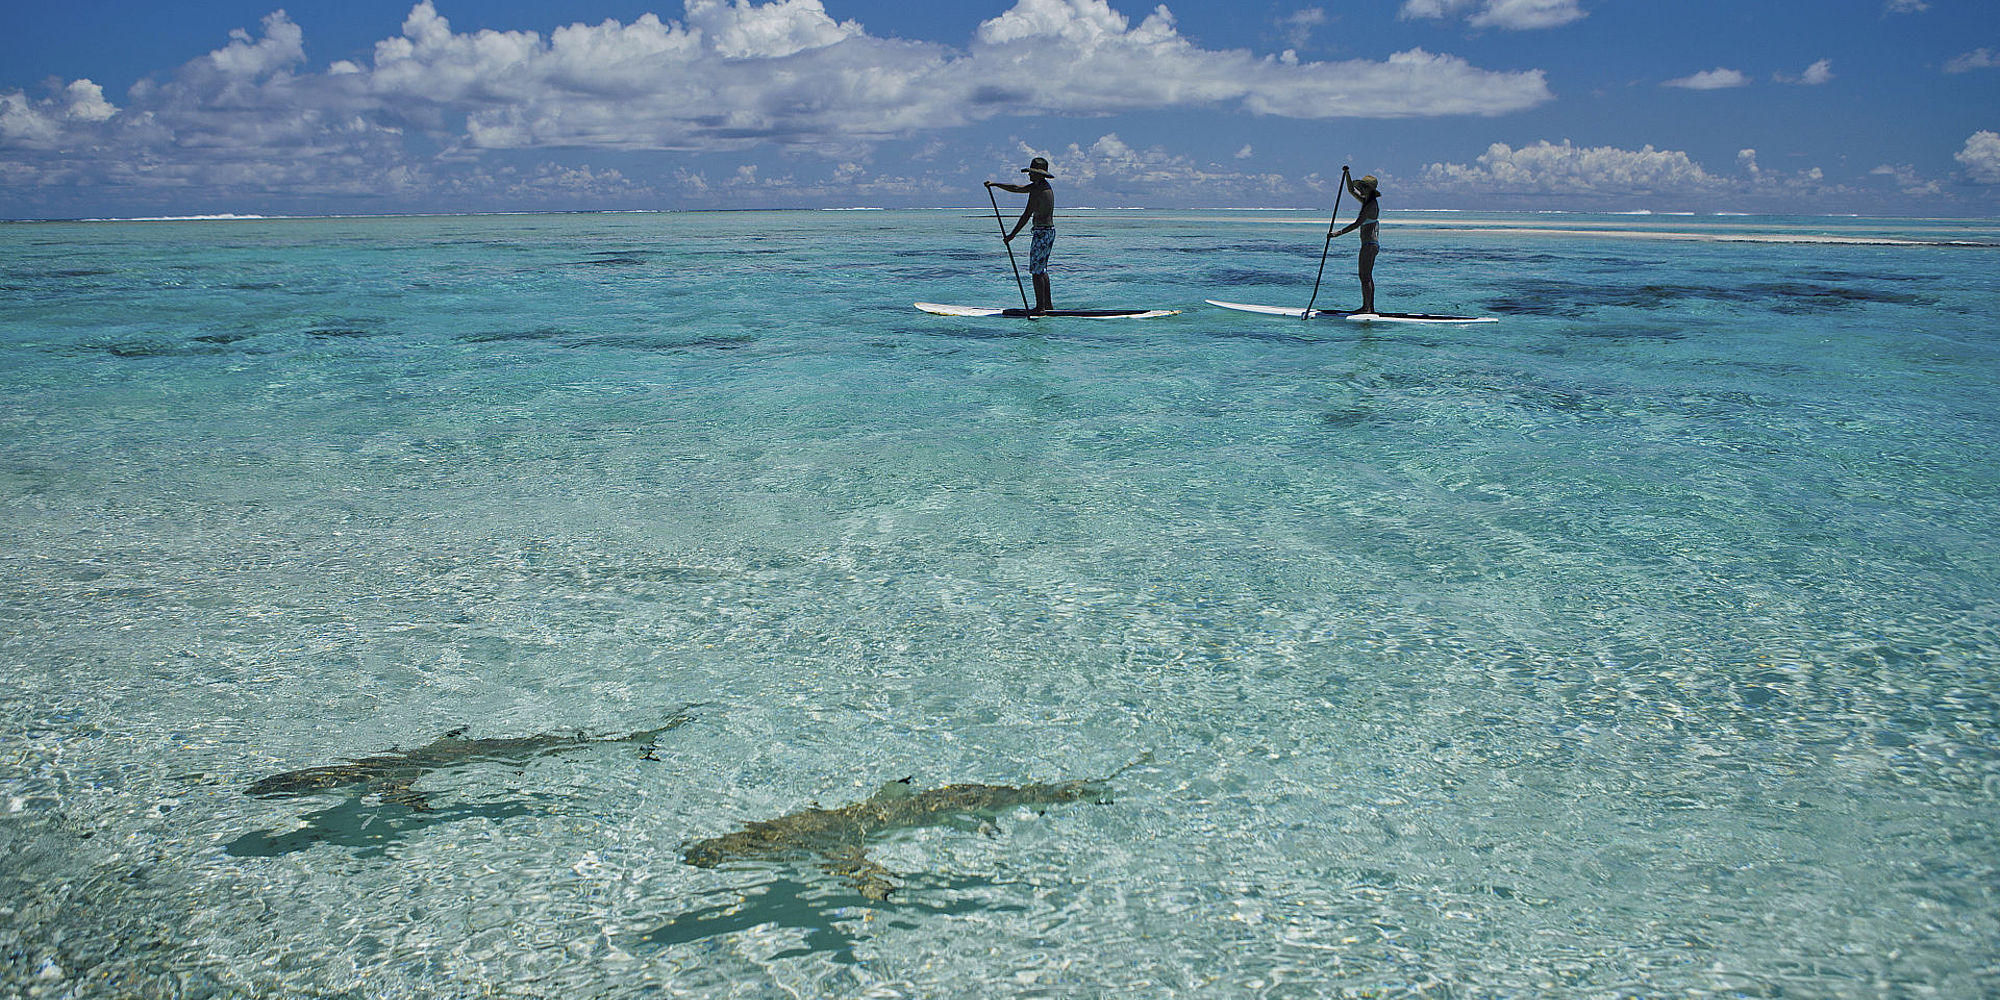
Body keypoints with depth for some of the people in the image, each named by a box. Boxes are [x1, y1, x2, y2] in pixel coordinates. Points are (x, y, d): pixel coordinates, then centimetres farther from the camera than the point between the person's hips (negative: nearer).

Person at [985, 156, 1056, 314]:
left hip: (1041, 233, -10)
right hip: (1050, 231, 10)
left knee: (1036, 271, -7)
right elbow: (1016, 188, 21)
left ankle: (1040, 306, -6)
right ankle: (1048, 304, 19)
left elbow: (1026, 215, -22)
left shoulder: (1037, 190, -16)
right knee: (1042, 269, 16)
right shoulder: (1045, 186, 15)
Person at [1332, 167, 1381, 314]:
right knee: (1368, 277, 11)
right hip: (1372, 245, 10)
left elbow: (1357, 224, -22)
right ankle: (1371, 307, 14)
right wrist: (1347, 174, 13)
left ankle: (1366, 307, -9)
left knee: (1364, 277, -9)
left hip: (1369, 245, -10)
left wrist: (1339, 233, -23)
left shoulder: (1371, 205, -14)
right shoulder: (1366, 201, 14)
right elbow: (1351, 189, 24)